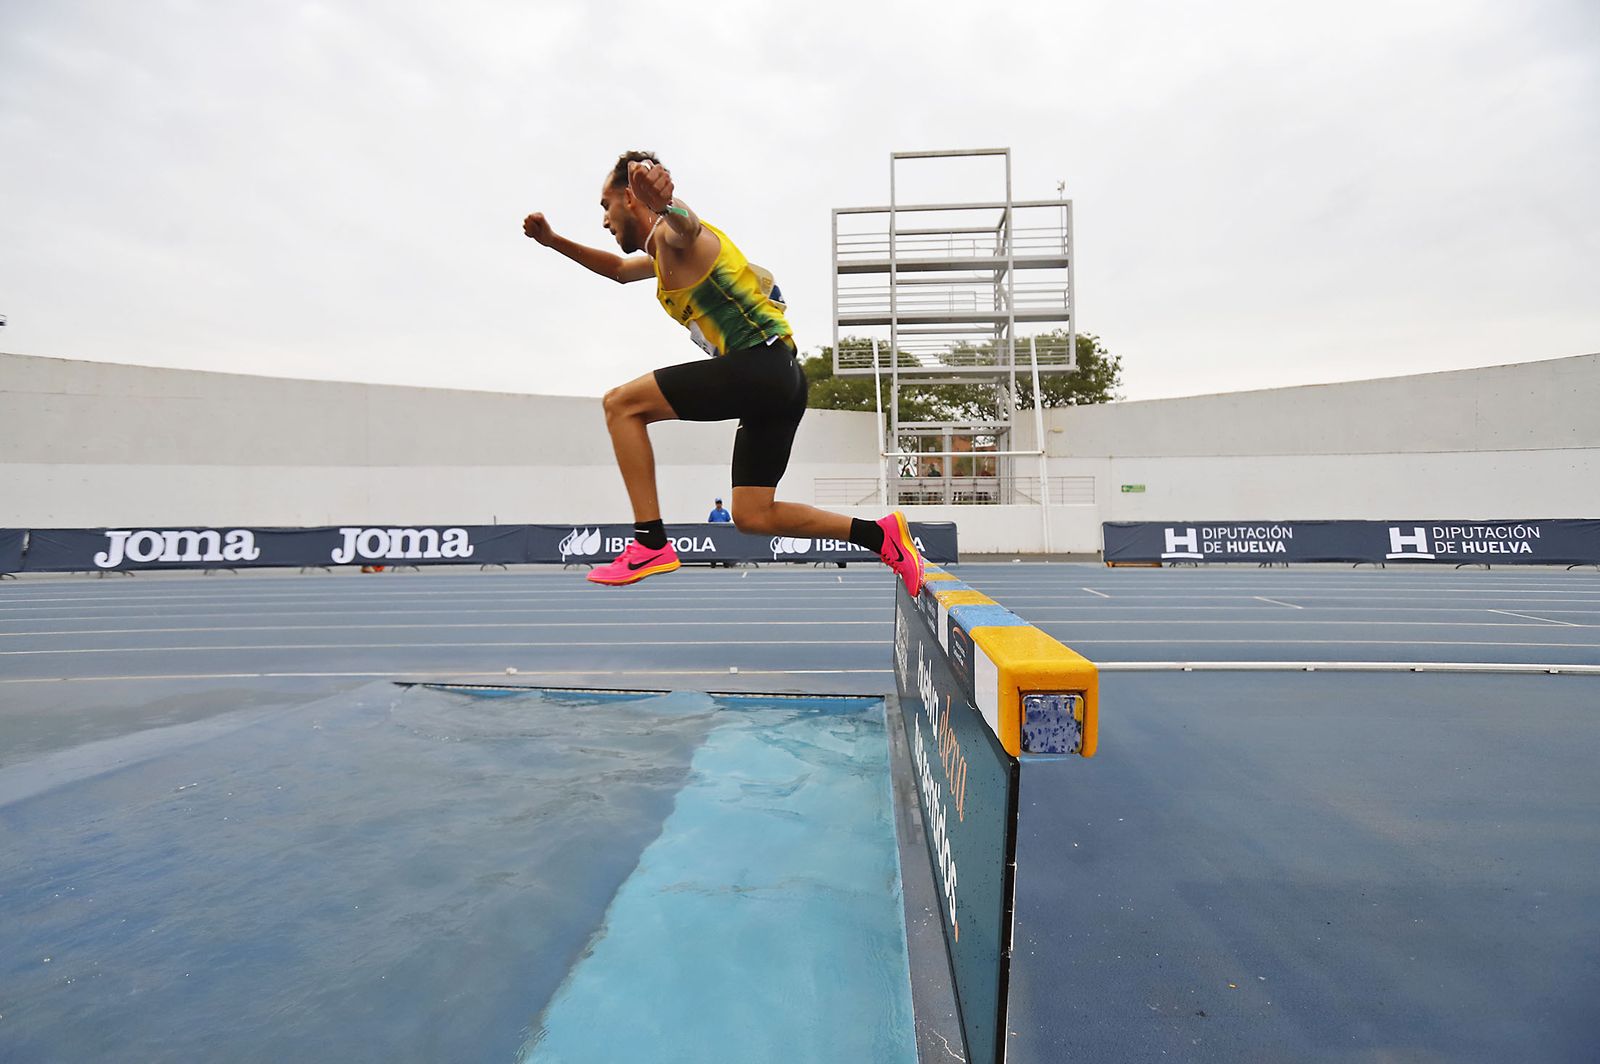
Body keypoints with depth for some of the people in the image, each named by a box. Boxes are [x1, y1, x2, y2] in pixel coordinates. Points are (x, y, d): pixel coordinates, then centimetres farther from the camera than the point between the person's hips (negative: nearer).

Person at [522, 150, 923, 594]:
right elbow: (619, 269, 47)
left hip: (758, 365, -10)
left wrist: (663, 202, -54)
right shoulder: (663, 253, 28)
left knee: (622, 404, -7)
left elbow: (684, 220, -30)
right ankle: (882, 534, 9)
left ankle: (650, 544, -12)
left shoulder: (674, 235, -3)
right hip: (780, 381, 10)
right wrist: (554, 241, 38)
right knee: (752, 516, 10)